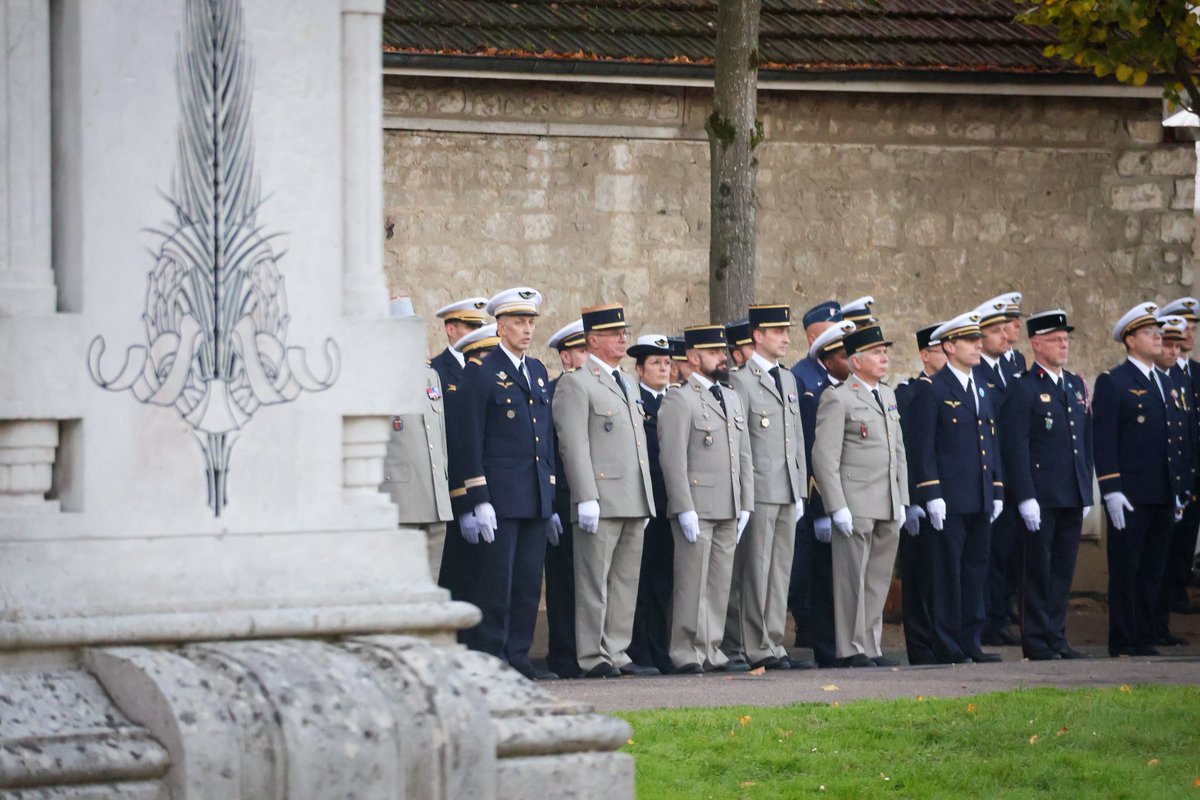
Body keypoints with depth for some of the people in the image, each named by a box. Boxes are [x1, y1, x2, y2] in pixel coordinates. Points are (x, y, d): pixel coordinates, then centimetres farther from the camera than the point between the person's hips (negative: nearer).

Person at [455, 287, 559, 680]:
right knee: (495, 583, -6)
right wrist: (479, 500, -13)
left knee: (529, 585, 7)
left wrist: (550, 500, 17)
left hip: (536, 498, 7)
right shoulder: (480, 372, -4)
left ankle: (518, 658, 11)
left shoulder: (537, 371, 17)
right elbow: (471, 441, -7)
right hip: (499, 496, -7)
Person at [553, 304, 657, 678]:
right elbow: (573, 445, -12)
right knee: (595, 581, -5)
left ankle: (617, 653, 13)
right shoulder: (575, 384, -5)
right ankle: (593, 658, -2)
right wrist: (586, 499, -19)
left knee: (626, 581, 9)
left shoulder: (626, 384, 20)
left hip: (634, 503, 8)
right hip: (602, 502, -8)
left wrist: (647, 499, 19)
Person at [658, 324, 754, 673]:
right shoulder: (679, 400, -6)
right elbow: (673, 459, -12)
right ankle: (687, 654, -2)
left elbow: (744, 457, 19)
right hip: (696, 509, -7)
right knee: (692, 583, -5)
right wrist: (684, 509, -17)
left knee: (720, 584, 8)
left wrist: (745, 504, 12)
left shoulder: (732, 399, 18)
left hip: (728, 512, 7)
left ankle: (712, 651, 14)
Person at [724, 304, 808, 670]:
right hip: (758, 490, -8)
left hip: (788, 491, 8)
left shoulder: (788, 379, 17)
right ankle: (757, 649, -2)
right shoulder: (741, 380, -7)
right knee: (756, 571, -5)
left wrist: (800, 490, 16)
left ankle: (773, 643, 12)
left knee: (780, 571, 8)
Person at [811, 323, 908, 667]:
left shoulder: (888, 396, 18)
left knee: (880, 579, 9)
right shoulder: (838, 399, -7)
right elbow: (824, 457, -11)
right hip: (855, 505, -7)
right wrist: (837, 507, -16)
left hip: (888, 508, 7)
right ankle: (853, 649, 1)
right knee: (854, 577, -4)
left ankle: (872, 647, 15)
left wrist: (901, 500, 15)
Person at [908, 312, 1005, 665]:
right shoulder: (931, 390, -5)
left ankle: (970, 643, 14)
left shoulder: (982, 391, 17)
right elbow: (922, 448, -9)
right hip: (949, 500, -7)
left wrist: (997, 490, 15)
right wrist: (932, 495, -15)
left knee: (976, 571, 9)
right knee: (948, 573, -3)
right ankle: (948, 646, 1)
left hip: (980, 501, 7)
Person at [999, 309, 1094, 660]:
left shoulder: (1076, 386, 15)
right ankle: (1037, 641, 4)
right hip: (1040, 499, -7)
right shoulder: (1023, 390, -7)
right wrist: (1025, 498, -18)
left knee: (1063, 570, 10)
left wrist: (1086, 493, 15)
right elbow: (1015, 447, -12)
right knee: (1038, 571, -1)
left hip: (1071, 499, 7)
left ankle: (1057, 637, 16)